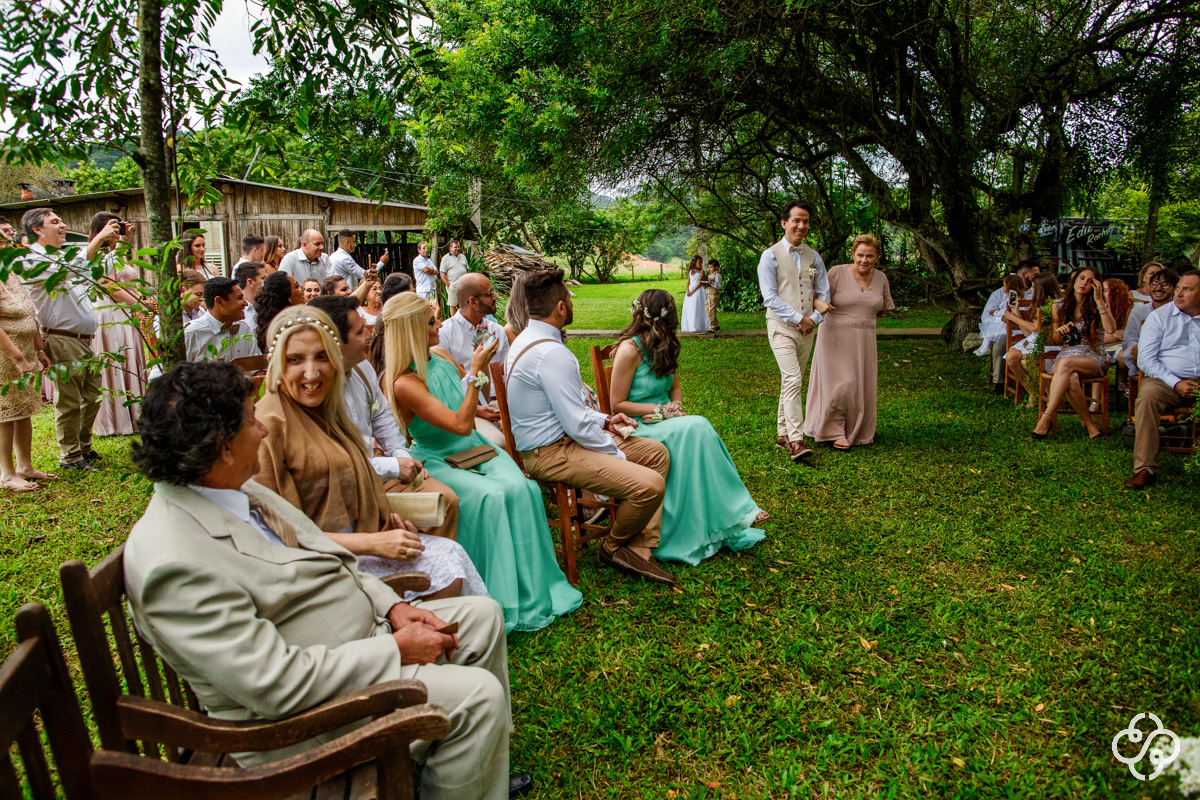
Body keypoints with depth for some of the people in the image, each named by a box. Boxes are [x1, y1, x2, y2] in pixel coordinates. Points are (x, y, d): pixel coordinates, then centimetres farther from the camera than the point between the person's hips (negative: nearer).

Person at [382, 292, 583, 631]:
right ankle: (502, 602, -18)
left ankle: (533, 589, -14)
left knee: (520, 488, -23)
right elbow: (460, 425, -23)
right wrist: (475, 371, -20)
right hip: (438, 460, -6)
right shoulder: (404, 383, -19)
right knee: (489, 497, -33)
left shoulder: (443, 359, 7)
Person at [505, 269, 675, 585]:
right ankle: (613, 547, 4)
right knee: (649, 485, -26)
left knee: (657, 452, 12)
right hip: (550, 453, -12)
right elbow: (577, 425, -23)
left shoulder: (527, 339, 12)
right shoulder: (552, 353, -23)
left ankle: (639, 547, 7)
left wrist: (604, 420, 11)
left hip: (561, 437, 12)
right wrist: (619, 456, -9)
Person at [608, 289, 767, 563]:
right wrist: (660, 410, -17)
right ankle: (736, 512, -18)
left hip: (665, 421, 7)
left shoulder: (663, 348, 11)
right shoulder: (629, 350, -14)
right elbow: (617, 404, -13)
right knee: (696, 428, -29)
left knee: (697, 428, -25)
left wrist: (675, 406, -2)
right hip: (638, 427, -7)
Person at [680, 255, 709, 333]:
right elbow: (688, 282, 8)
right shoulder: (690, 271, 12)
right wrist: (688, 291, -9)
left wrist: (693, 291, -17)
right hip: (690, 291, 4)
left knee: (697, 309, -6)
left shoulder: (701, 271, 0)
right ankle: (689, 327, 9)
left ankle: (698, 327, -3)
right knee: (688, 309, 3)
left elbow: (700, 283, -9)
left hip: (698, 291, -4)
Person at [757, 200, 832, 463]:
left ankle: (783, 433, 20)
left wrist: (813, 319, -5)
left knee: (791, 382, 11)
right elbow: (770, 297, -9)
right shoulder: (771, 256, -3)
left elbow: (823, 294, 13)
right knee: (793, 381, -17)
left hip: (807, 330, 5)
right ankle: (796, 441, -20)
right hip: (781, 327, -5)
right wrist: (799, 318, -13)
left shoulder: (814, 257, 12)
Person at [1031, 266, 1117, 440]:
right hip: (1066, 355, 2)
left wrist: (1099, 300, -15)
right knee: (1071, 379, -37)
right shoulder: (1059, 306, 11)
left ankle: (1048, 417, -40)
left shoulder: (1098, 306, 4)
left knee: (1066, 363, -38)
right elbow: (1054, 339, 15)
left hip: (1094, 359, -2)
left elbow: (1111, 329, -16)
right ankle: (1089, 423, -21)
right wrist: (1060, 332, -8)